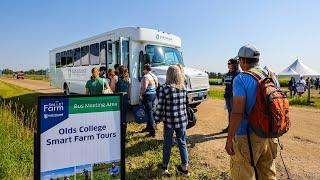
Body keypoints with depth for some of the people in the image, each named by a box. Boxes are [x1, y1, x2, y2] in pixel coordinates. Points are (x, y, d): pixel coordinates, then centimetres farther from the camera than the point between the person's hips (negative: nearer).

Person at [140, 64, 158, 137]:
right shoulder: (154, 76, 11)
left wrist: (141, 95, -14)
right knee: (150, 111, 19)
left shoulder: (146, 77, -17)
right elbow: (156, 86, 18)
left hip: (148, 95, -9)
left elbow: (144, 87, -24)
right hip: (154, 94, 9)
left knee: (149, 112, -7)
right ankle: (148, 127, 33)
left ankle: (152, 131, -6)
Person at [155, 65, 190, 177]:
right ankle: (184, 168, 24)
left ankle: (164, 167, 29)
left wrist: (157, 120, -3)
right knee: (182, 143, 15)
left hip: (169, 121, -3)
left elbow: (160, 106, -12)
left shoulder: (164, 88, -13)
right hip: (182, 120, 4)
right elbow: (184, 104, 8)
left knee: (167, 144, 13)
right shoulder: (183, 88, 1)